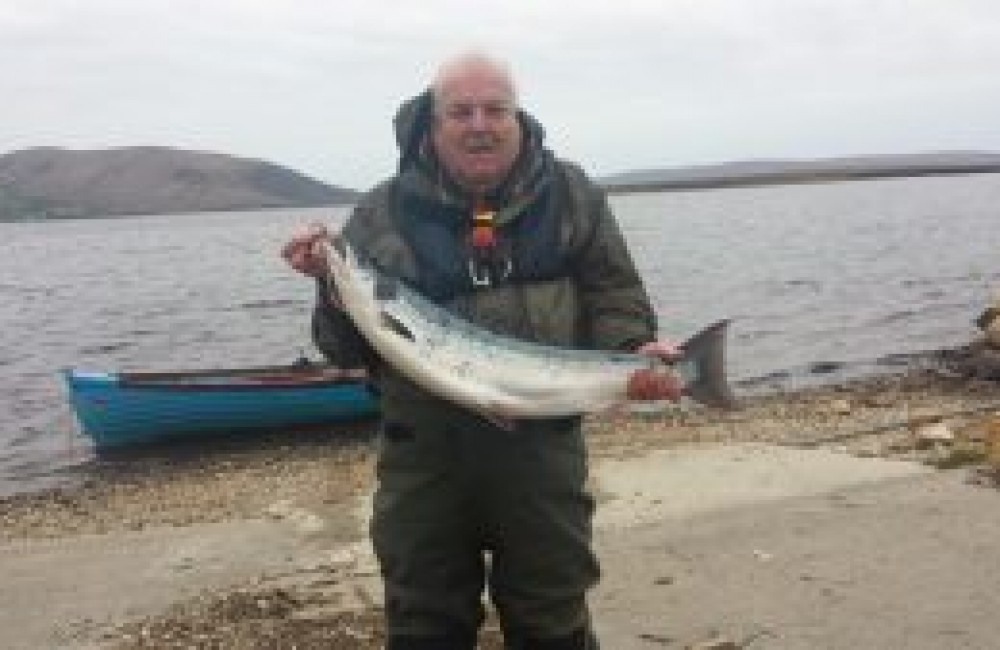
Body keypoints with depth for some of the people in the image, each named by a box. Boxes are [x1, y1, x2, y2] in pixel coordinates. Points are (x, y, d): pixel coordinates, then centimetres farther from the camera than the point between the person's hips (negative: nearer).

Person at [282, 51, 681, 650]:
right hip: (423, 451, 1)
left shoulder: (572, 195, 1)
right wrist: (334, 281, -17)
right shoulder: (382, 214, -1)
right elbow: (348, 351, 1)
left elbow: (615, 293, 3)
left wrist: (634, 351, -16)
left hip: (542, 448, 0)